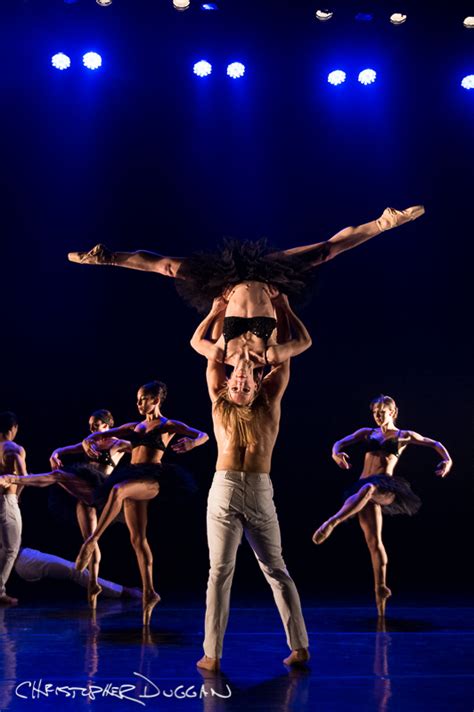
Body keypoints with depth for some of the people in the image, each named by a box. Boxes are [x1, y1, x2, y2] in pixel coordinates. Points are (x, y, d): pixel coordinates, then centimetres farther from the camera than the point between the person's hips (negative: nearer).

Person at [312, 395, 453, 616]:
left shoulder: (403, 436, 14)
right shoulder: (367, 433, 20)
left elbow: (434, 444, 18)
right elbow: (340, 442, 10)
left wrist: (447, 459, -2)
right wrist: (337, 453, -15)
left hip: (387, 489, -3)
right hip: (364, 489, 3)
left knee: (367, 488, -40)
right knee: (374, 541, -6)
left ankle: (332, 522, -47)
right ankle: (380, 589, -1)